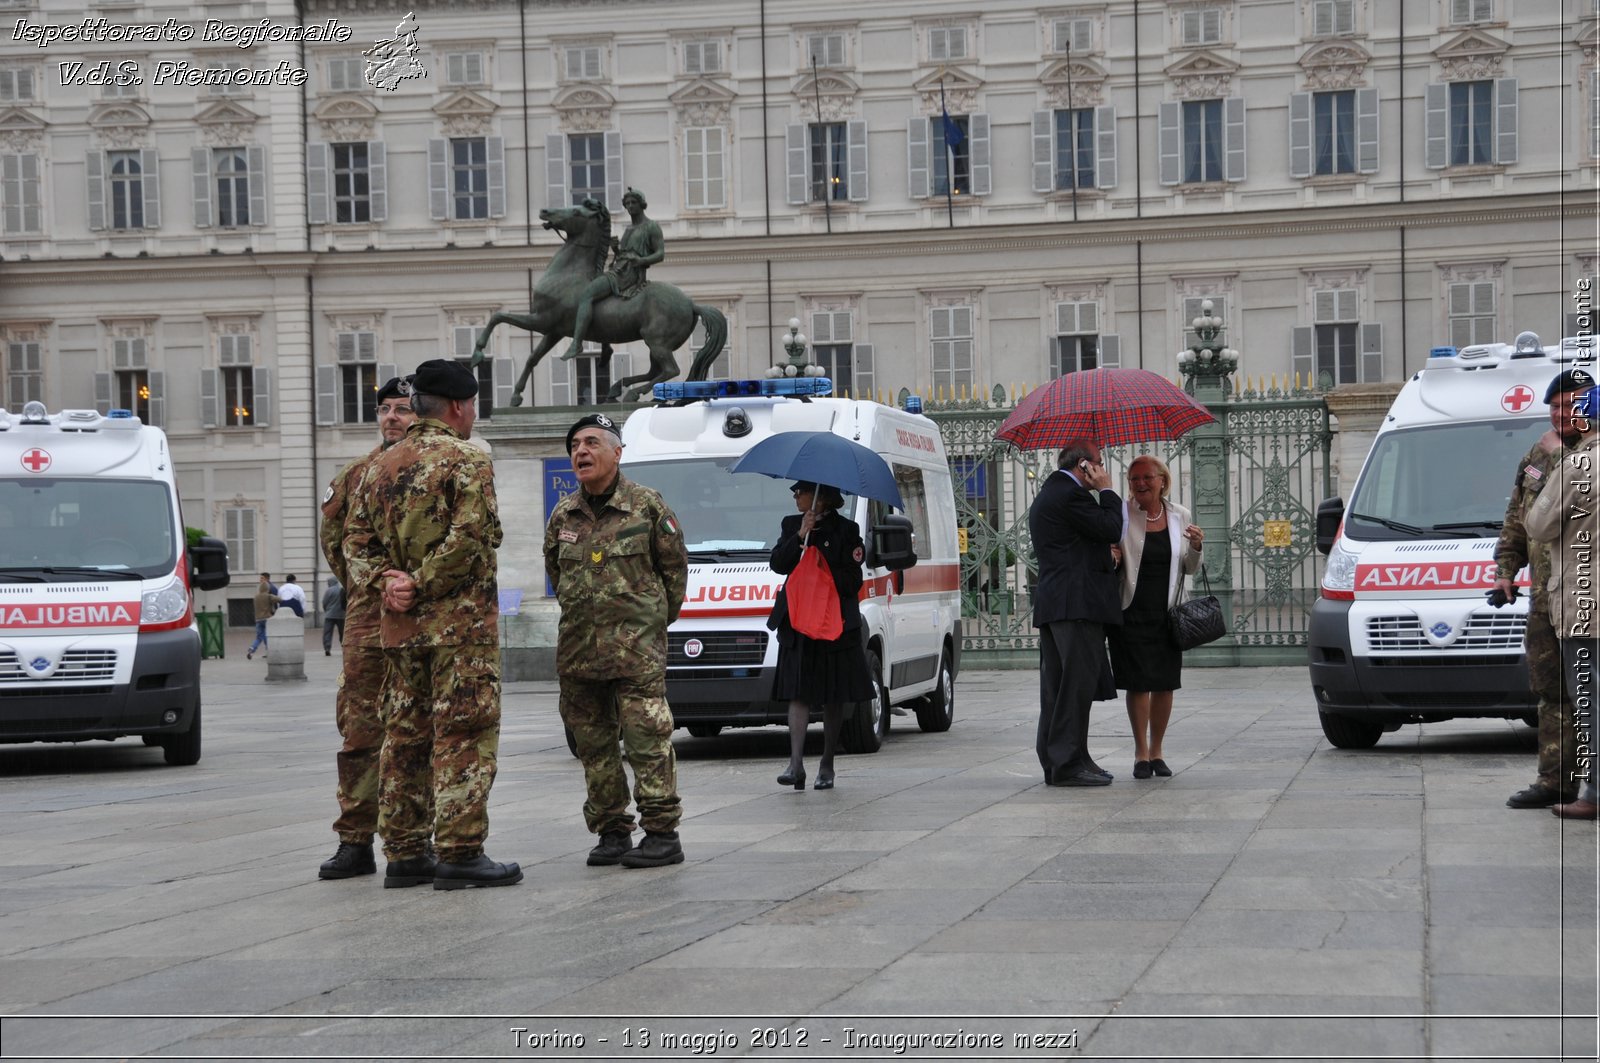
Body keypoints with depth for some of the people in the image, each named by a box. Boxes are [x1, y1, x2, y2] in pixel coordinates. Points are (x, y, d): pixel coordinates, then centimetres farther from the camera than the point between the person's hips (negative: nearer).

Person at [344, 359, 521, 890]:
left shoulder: (380, 467, 15)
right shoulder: (468, 461, -8)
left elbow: (356, 539, 10)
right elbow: (469, 538, -19)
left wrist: (385, 581, -2)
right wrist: (422, 584, -11)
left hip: (399, 626, 7)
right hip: (461, 623, -7)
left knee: (404, 737, 11)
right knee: (464, 735, -5)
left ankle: (404, 854, 14)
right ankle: (459, 853, -8)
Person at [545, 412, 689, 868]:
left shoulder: (646, 505, -1)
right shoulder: (563, 515, 11)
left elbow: (674, 566, 6)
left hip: (637, 647, -5)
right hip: (577, 650, 5)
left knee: (647, 739, -10)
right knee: (594, 744, 8)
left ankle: (662, 832, -6)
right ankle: (611, 831, 16)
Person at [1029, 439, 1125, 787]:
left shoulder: (1045, 497, 22)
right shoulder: (1071, 494, -11)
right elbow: (1111, 530, -11)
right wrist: (1106, 491, 0)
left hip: (1051, 602, 11)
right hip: (1077, 602, -11)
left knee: (1058, 685, 10)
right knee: (1077, 682, -10)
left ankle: (1054, 760, 13)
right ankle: (1069, 762, -11)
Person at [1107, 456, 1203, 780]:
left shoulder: (1179, 516, 7)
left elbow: (1189, 569, 12)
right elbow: (1107, 555, 4)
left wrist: (1196, 548, -9)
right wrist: (1110, 558, -19)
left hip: (1166, 613, 3)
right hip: (1131, 613, -3)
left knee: (1165, 683, 5)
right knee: (1138, 683, -3)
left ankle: (1156, 751, 18)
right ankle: (1141, 753, 8)